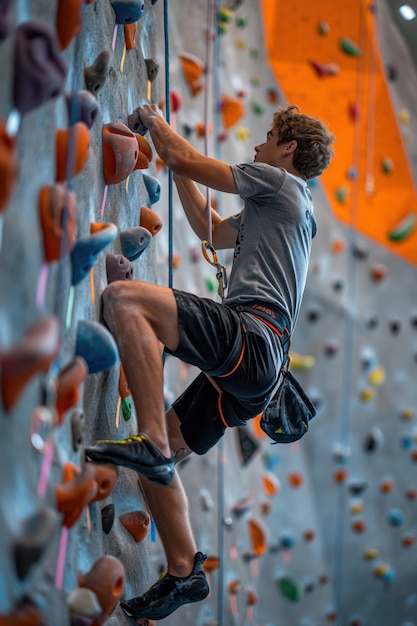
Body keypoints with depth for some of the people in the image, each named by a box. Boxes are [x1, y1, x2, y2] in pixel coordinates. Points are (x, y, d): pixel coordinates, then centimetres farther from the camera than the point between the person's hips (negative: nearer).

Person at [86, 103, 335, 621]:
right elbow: (212, 232, 40)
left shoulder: (280, 180, 7)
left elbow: (185, 159, 6)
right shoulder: (273, 207, 33)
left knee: (123, 298, -27)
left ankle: (153, 443, -31)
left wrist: (154, 121, 23)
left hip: (249, 335, -10)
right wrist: (177, 172, 41)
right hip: (253, 367, 10)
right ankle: (185, 573, 15)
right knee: (156, 459, 11)